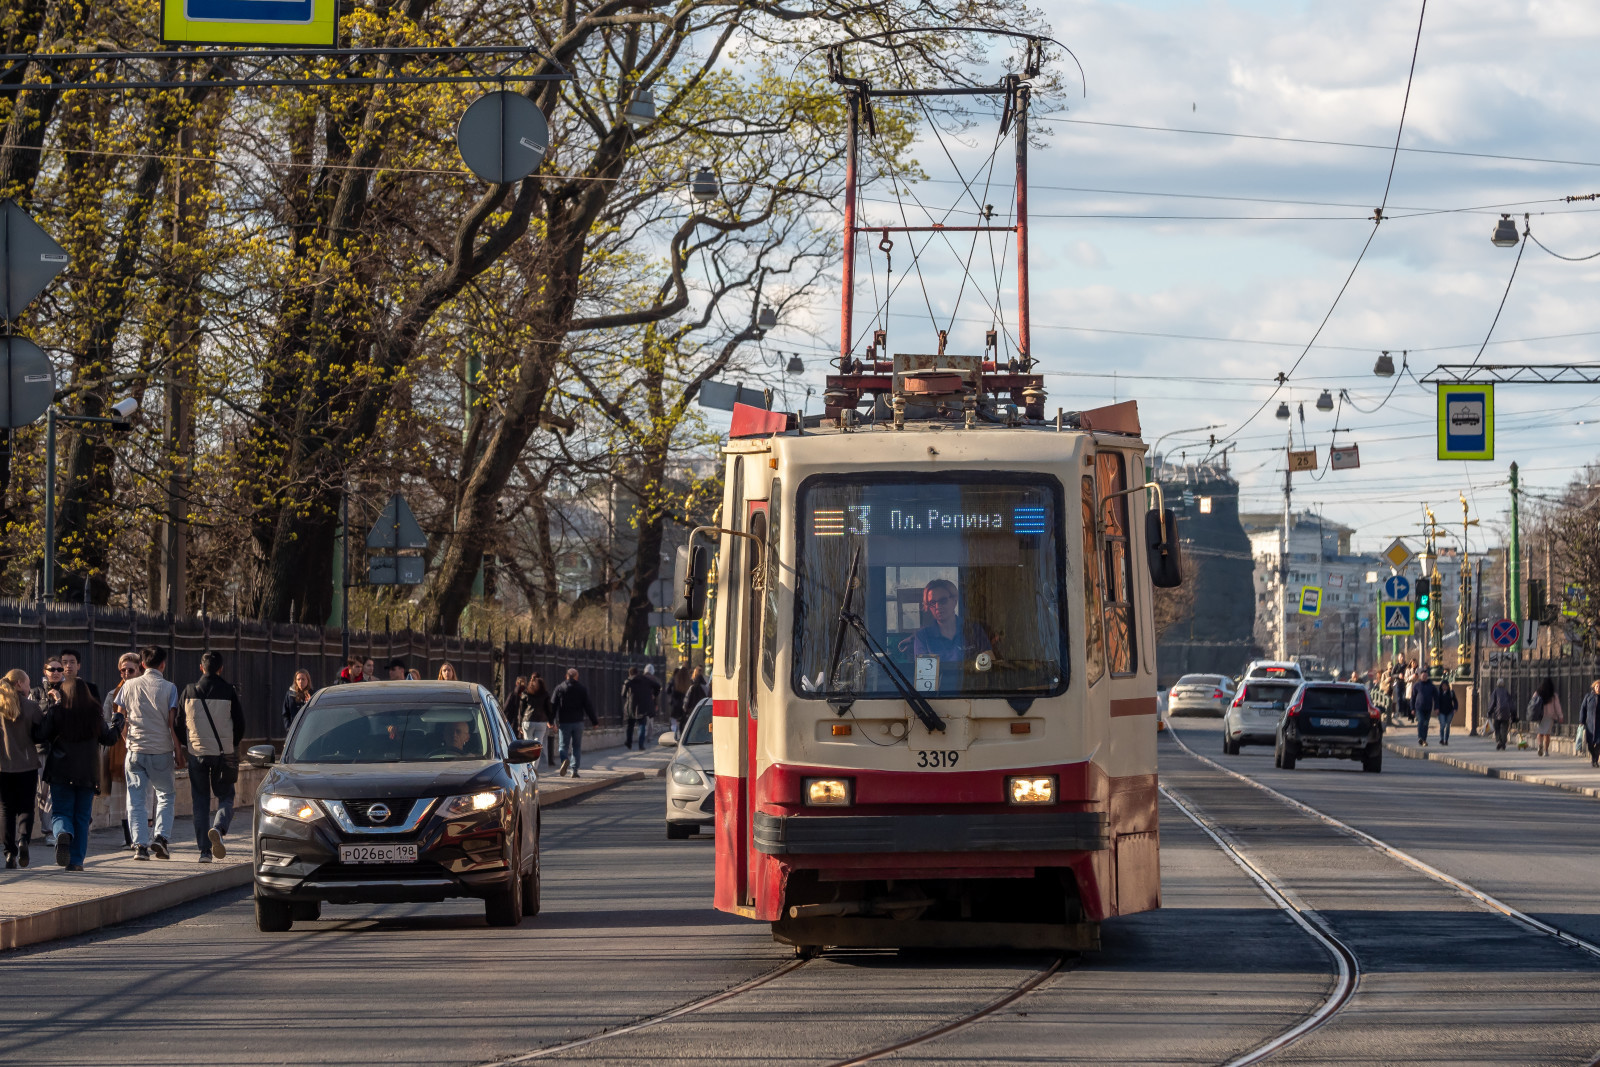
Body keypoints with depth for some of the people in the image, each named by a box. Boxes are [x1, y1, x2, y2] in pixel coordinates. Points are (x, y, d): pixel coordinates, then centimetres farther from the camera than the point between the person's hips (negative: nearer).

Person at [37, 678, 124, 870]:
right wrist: (117, 724, 31)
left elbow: (40, 736, -5)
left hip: (61, 773, -2)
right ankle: (76, 861, 6)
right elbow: (108, 738, 11)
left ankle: (63, 834, -30)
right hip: (88, 773, 2)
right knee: (82, 818, 10)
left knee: (61, 813, 4)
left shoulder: (56, 712, -5)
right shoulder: (95, 713, 1)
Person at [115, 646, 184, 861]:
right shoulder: (169, 688, -2)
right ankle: (160, 836, 1)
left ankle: (140, 844, -4)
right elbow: (172, 724, -6)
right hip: (161, 751, -1)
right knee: (166, 794, 16)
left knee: (136, 800, 4)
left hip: (135, 750, 1)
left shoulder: (129, 686, 3)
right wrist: (178, 753, -1)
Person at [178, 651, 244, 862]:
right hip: (224, 754, -1)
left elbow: (179, 724, 5)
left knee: (200, 801, 9)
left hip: (197, 752, 1)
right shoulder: (228, 692, -5)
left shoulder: (189, 691, -1)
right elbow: (240, 724, 0)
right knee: (225, 797, 9)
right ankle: (218, 828, -21)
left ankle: (204, 850, 4)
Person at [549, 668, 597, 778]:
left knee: (564, 745, 3)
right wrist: (594, 721, 8)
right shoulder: (582, 689, 2)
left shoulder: (559, 688, 0)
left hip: (564, 722, -1)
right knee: (577, 746, 8)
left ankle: (565, 760, -28)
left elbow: (553, 705, -1)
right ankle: (574, 770, 4)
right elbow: (588, 706, 2)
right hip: (578, 721, 1)